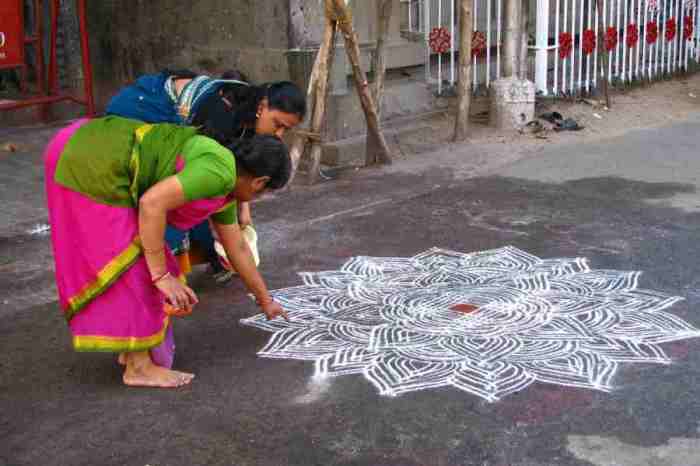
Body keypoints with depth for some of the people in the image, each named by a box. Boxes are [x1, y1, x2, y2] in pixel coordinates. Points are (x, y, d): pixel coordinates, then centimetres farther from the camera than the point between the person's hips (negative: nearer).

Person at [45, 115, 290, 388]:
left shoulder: (224, 187, 18)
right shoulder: (220, 172, -13)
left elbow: (237, 248, 29)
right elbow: (152, 202, -23)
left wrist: (264, 300, 38)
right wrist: (161, 275, -17)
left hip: (84, 153, 11)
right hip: (89, 167, -11)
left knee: (141, 254, 19)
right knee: (127, 265, -2)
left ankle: (132, 347, 29)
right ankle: (139, 367, 10)